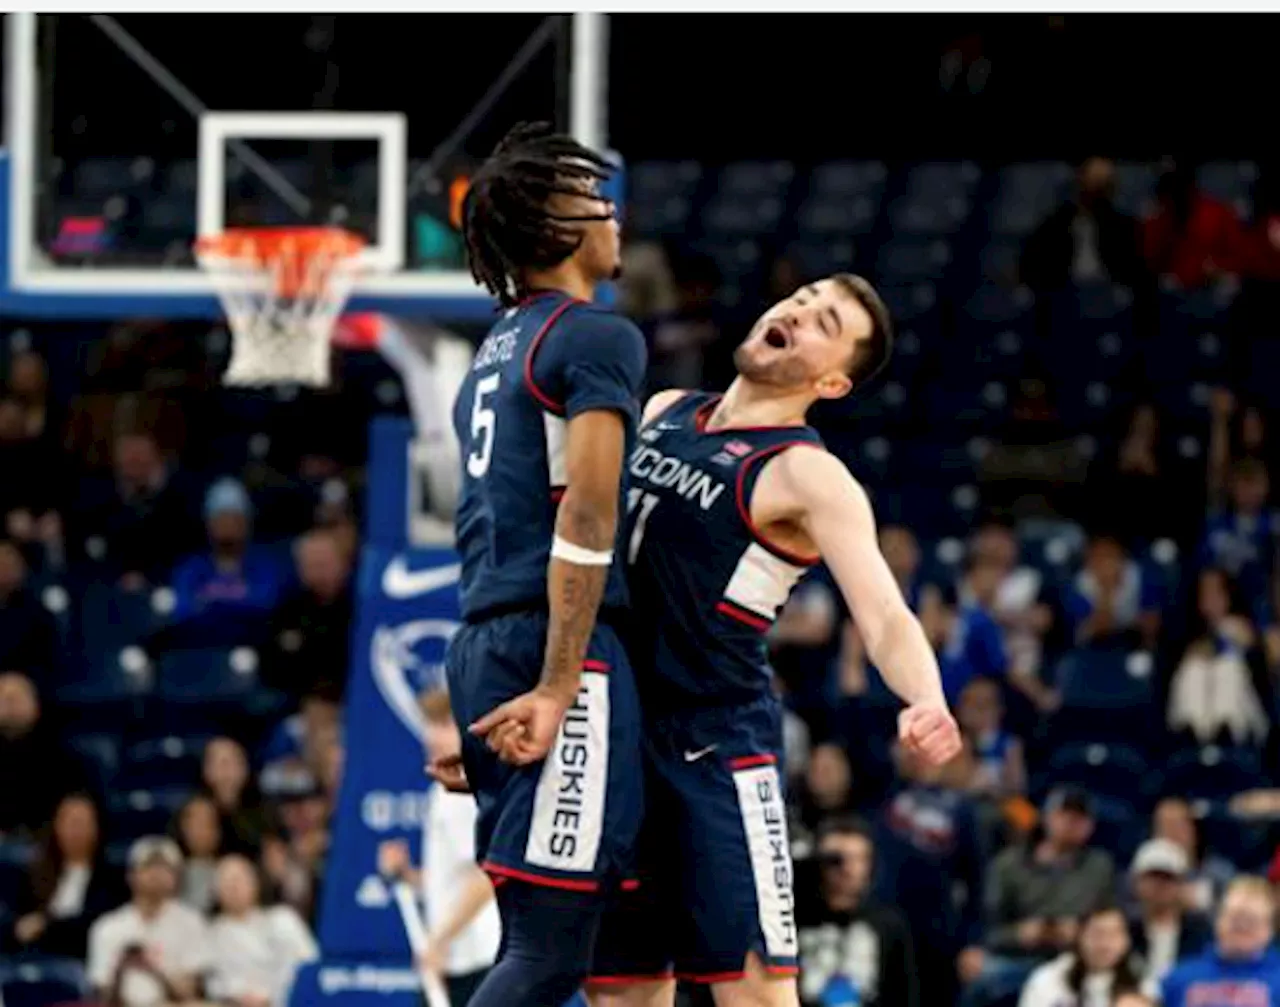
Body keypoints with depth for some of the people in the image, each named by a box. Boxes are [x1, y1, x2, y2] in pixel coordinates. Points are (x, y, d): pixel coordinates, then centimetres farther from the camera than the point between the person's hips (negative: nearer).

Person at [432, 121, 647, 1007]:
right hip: (558, 647, -9)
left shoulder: (495, 355, 22)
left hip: (482, 642, 9)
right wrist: (557, 689, -21)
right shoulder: (599, 338, -5)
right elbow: (585, 520, -15)